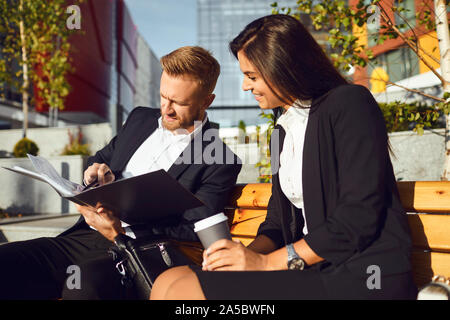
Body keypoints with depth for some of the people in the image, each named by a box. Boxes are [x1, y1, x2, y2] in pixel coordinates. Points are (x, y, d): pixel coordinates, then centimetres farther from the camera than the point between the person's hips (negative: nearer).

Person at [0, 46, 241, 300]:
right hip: (82, 237, 6)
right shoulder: (140, 118, 17)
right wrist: (98, 170, 3)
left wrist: (121, 232, -18)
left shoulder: (222, 163, -2)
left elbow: (195, 233, -8)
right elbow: (100, 159, 29)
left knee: (85, 282, -38)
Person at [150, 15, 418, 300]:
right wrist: (252, 252, -6)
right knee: (170, 280, -10)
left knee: (180, 291, -20)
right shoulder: (283, 129, 18)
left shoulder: (349, 104, -7)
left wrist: (267, 261, -14)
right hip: (314, 270, 7)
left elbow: (360, 217, -16)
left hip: (363, 276, -7)